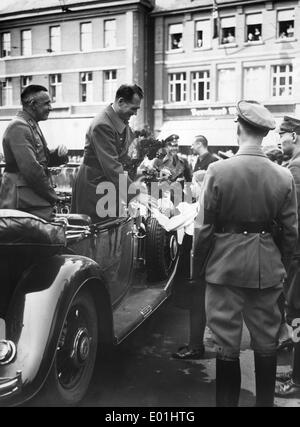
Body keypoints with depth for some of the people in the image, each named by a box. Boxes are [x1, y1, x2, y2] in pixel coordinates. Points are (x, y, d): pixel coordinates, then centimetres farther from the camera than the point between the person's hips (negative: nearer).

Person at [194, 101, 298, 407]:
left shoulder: (218, 170, -12)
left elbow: (204, 227, -9)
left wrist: (199, 265, 4)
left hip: (225, 266, -2)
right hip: (267, 269, 2)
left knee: (227, 345, 10)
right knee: (266, 343, 17)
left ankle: (227, 401, 22)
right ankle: (265, 401, 30)